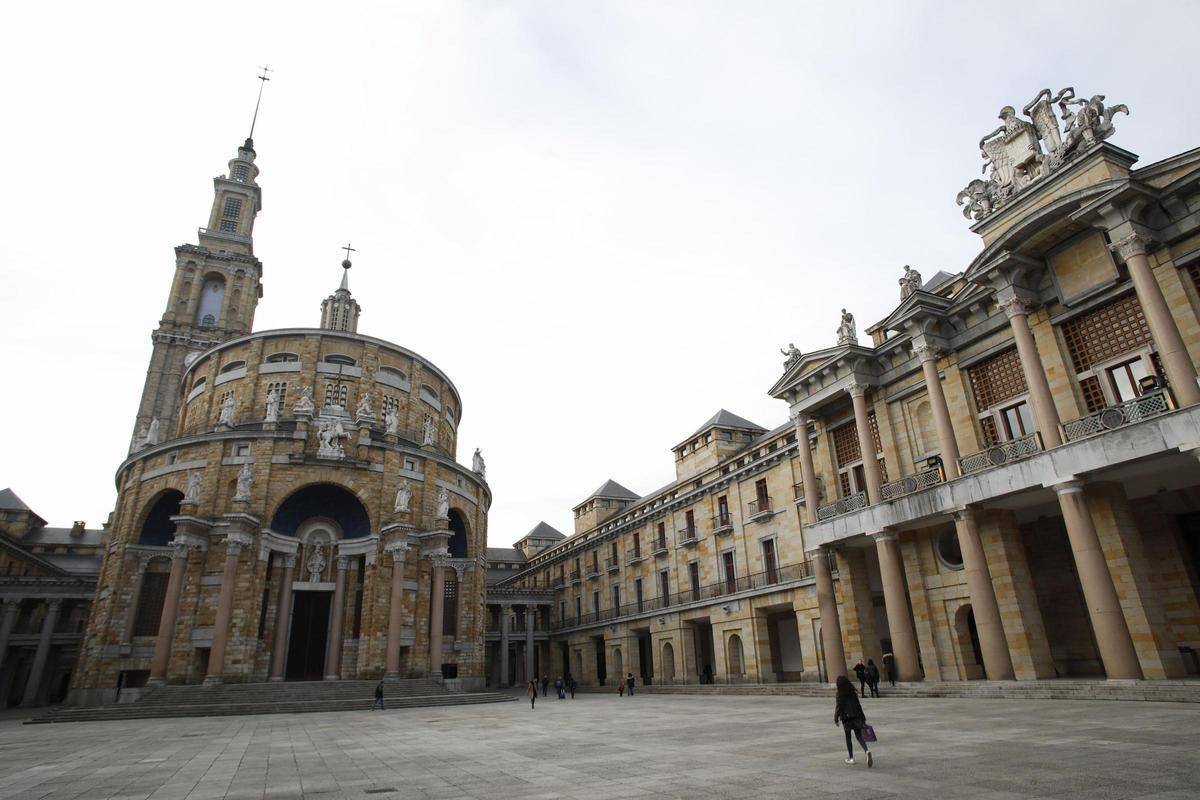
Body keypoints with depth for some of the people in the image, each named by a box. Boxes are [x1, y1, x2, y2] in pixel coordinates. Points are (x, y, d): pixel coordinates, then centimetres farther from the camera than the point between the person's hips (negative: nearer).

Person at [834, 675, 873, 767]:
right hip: (856, 716, 4)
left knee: (848, 738, 11)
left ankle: (851, 758, 15)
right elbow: (858, 705, 7)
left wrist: (836, 718, 0)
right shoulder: (853, 692, 4)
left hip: (846, 718, -4)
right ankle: (867, 750, -20)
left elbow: (838, 707, -11)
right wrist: (863, 717, 15)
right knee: (859, 736, 5)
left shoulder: (839, 694, -9)